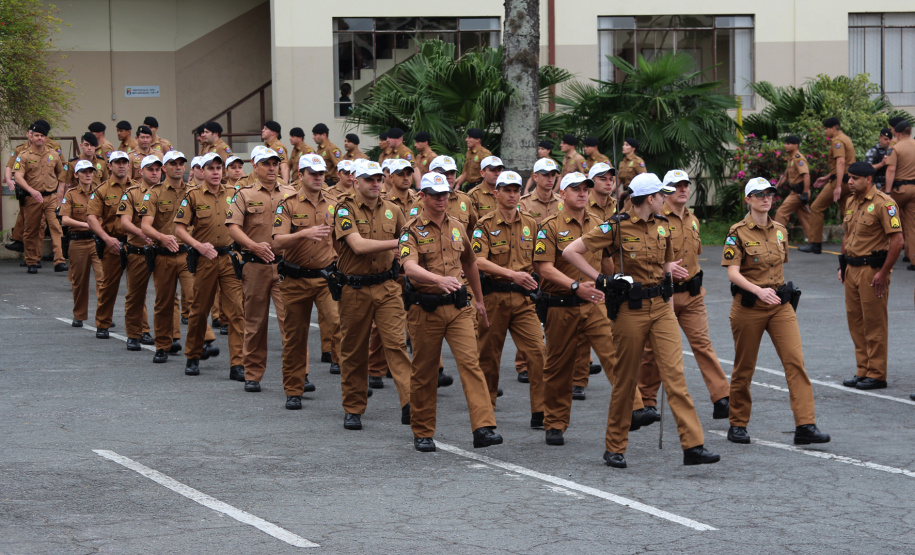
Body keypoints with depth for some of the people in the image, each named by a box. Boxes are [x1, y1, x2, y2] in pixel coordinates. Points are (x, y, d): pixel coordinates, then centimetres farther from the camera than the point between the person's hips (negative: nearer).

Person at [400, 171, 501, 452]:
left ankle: (483, 428, -20)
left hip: (458, 307, 3)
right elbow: (410, 268, -25)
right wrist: (439, 279, -42)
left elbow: (470, 263, 26)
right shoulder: (412, 231, -7)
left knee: (470, 361, -12)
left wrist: (479, 300, 31)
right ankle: (423, 433, 20)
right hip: (425, 309, -3)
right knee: (424, 372, 6)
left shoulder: (457, 227, 10)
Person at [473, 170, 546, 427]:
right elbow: (479, 261, -14)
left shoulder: (530, 224, 9)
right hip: (494, 297, -2)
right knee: (489, 353, 7)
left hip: (523, 298, 2)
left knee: (537, 350, -10)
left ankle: (540, 411, -8)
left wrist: (531, 278, -1)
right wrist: (513, 274, -24)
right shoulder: (485, 225, -2)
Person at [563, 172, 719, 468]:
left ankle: (693, 446, -11)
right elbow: (570, 251, -10)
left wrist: (670, 269, 7)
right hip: (631, 308, -5)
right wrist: (601, 278, -11)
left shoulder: (662, 225, 9)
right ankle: (615, 448, 19)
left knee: (675, 374, -6)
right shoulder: (616, 227, -10)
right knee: (625, 379, 5)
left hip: (661, 307, 5)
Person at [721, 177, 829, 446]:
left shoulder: (780, 231, 10)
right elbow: (733, 273, -16)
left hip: (781, 305, 4)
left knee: (795, 360, -10)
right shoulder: (738, 232, -7)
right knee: (744, 366, 6)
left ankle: (805, 426, -15)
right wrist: (759, 291, -30)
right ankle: (737, 425, 22)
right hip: (749, 305, -4)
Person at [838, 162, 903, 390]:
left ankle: (877, 375, 2)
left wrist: (884, 273, -18)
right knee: (855, 320, 11)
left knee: (874, 323, -4)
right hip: (852, 268, 9)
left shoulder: (883, 203, -14)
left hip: (872, 269, -9)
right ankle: (863, 371, 20)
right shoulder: (851, 203, 13)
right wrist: (843, 265, 17)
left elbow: (897, 240, -17)